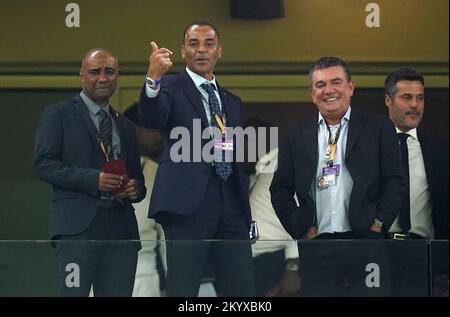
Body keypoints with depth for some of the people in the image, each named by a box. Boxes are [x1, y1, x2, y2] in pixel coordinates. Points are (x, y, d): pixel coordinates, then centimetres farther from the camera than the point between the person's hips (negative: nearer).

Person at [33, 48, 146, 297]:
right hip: (78, 225, -5)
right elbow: (42, 164, -4)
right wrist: (93, 179, -14)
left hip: (121, 227, 5)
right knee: (73, 293, -13)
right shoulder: (58, 115, 6)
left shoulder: (125, 127, 23)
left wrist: (136, 188, 1)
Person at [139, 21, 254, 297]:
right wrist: (153, 77, -35)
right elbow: (152, 119, -19)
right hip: (189, 202, -5)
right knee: (182, 289, -7)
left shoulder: (231, 101, 23)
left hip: (230, 204, 6)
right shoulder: (171, 87, 5)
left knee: (242, 290, 1)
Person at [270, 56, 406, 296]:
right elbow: (280, 190, 12)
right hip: (316, 247, 2)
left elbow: (395, 180, 4)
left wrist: (379, 223, -6)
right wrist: (300, 229, 1)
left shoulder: (379, 129, 8)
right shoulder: (295, 137, 13)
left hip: (366, 241, -2)